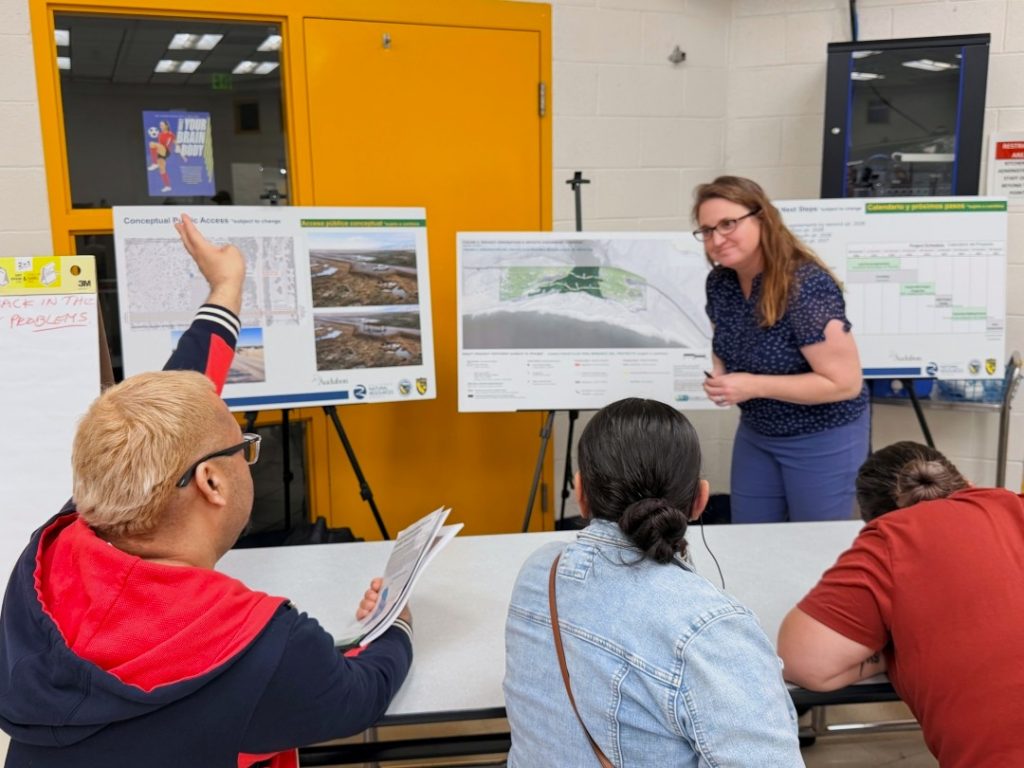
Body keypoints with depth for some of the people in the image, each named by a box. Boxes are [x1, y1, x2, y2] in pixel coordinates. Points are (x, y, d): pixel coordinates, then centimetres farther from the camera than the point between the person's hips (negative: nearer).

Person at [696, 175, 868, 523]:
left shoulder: (806, 287, -28)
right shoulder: (720, 281, -5)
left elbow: (845, 383, -27)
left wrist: (754, 385, -29)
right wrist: (715, 371, -10)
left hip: (823, 440, -7)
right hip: (756, 432, 7)